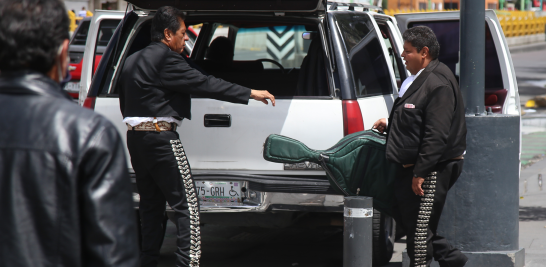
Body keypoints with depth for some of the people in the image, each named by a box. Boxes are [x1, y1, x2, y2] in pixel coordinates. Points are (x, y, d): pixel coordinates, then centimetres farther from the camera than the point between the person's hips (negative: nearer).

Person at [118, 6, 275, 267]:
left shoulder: (132, 60, 16)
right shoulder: (166, 59, -12)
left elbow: (125, 103, 22)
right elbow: (204, 84, -16)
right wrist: (250, 93, -14)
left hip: (135, 136, 9)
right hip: (160, 137, -9)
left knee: (151, 204, 13)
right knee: (186, 205, -7)